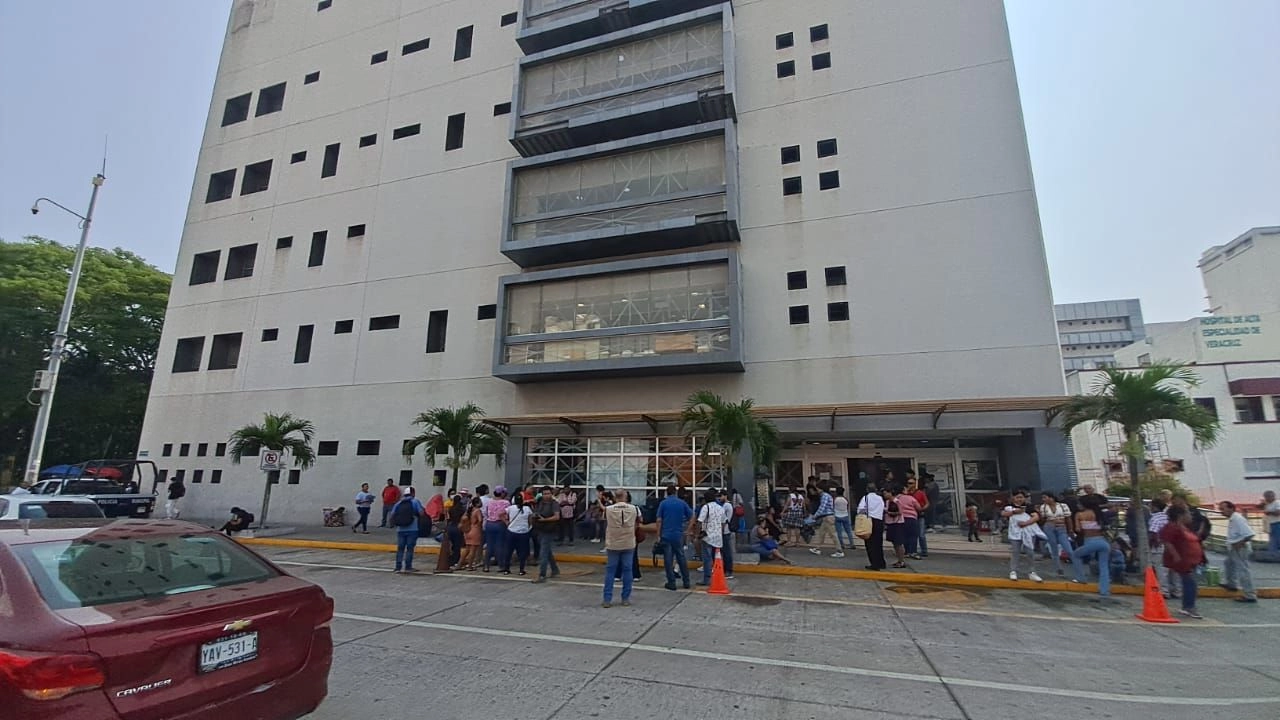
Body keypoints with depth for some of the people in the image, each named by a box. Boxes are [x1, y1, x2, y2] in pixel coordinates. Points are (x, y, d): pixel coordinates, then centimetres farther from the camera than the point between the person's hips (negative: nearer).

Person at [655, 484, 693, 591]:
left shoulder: (663, 503, -4)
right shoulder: (682, 503, 1)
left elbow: (659, 520, -6)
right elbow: (691, 516, 4)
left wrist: (659, 535, 1)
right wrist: (686, 529, 16)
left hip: (666, 535, -2)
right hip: (679, 535, 2)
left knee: (668, 560, 4)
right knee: (681, 558, 13)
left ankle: (671, 583, 7)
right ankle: (686, 582, 18)